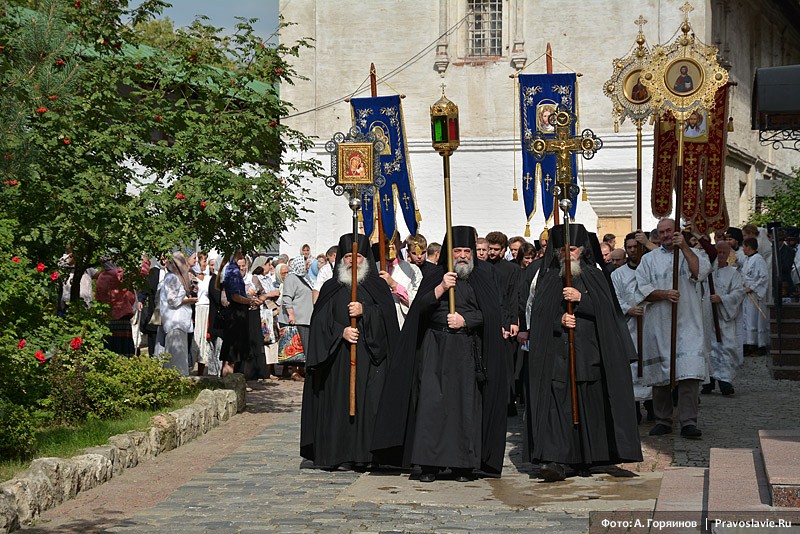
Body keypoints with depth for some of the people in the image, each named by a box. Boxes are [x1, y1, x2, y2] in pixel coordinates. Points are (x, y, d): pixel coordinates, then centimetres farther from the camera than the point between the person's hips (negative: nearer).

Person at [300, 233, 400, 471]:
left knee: (368, 402, -8)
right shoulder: (331, 288, 14)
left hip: (369, 355, -1)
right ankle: (340, 455, -1)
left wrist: (364, 311, -16)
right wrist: (340, 331, -13)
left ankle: (364, 454, -5)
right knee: (338, 402, -4)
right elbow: (321, 319, 3)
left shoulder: (378, 286, 12)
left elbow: (387, 314, -1)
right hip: (338, 357, 1)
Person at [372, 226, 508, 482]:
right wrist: (441, 288, -12)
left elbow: (491, 312, 3)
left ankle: (463, 464, 3)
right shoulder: (434, 276, 12)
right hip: (435, 348, 0)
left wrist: (465, 320, -9)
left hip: (468, 350, 0)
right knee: (432, 402, -8)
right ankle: (430, 463, -5)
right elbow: (419, 307, 0)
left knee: (466, 403, -4)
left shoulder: (482, 276, 11)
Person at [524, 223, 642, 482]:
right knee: (557, 404, -11)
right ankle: (557, 461, -16)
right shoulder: (548, 279, 11)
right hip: (557, 353, -1)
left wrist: (581, 298, -17)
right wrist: (559, 320, -15)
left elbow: (605, 310, -3)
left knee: (587, 406, 4)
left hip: (588, 352, 1)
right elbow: (540, 314, 3)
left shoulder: (594, 276, 10)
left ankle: (584, 459, 15)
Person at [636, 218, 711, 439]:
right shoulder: (649, 259, 14)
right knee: (660, 373, 3)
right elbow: (642, 290, 4)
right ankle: (663, 420, 13)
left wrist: (684, 247, -12)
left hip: (687, 324, -1)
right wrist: (664, 294, -12)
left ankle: (688, 421, -12)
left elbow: (700, 272, -9)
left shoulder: (690, 254, 12)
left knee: (689, 372, -12)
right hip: (658, 324, 2)